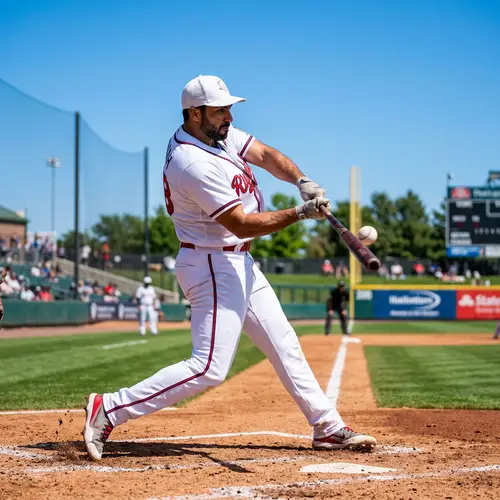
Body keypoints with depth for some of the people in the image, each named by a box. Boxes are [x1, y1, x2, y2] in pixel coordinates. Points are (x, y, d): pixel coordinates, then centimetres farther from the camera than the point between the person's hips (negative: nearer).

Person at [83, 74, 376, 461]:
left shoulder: (220, 134, 3)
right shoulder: (194, 164, -25)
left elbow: (266, 155, 5)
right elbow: (242, 224, -24)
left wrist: (303, 182, -13)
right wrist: (301, 213, -24)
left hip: (238, 262, 10)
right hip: (213, 266, -10)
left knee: (285, 345, 14)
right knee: (210, 367, -15)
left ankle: (328, 426, 22)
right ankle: (108, 410, -11)